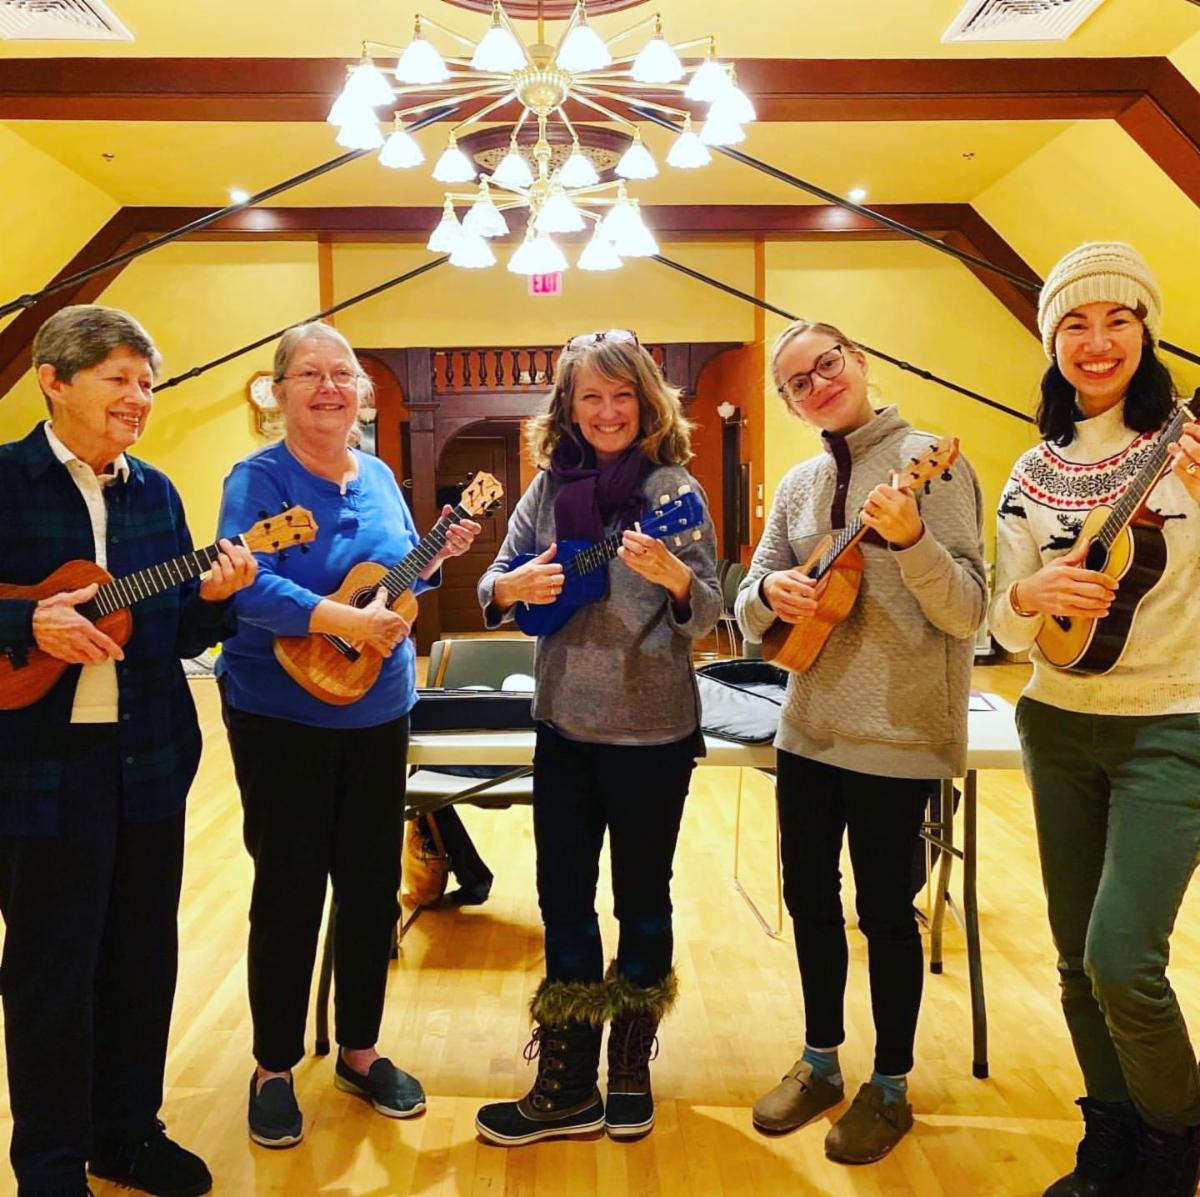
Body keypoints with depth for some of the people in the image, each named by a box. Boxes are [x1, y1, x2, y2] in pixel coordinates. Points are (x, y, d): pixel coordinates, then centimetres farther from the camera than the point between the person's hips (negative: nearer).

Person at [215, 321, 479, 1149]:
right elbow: (246, 585, -25)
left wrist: (440, 553, -4)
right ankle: (275, 1068, 23)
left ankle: (360, 1051, 29)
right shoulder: (259, 477, -11)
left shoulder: (380, 477, 7)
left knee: (373, 883, 11)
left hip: (379, 713, 6)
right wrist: (345, 621, -34)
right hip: (281, 715, -5)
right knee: (290, 887, 4)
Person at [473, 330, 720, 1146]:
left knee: (642, 901, 10)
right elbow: (493, 588, 6)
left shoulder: (673, 487, -8)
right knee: (563, 902, 9)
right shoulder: (550, 484, 4)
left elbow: (709, 615, -11)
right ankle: (566, 1085, 24)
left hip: (653, 733, -4)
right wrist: (514, 586, -16)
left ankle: (630, 1071, 30)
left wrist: (671, 575, -32)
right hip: (564, 726, 4)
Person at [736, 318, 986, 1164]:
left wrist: (910, 540, -33)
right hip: (809, 728, 6)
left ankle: (891, 1087, 28)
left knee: (883, 907, 6)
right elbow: (751, 616, 8)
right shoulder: (800, 484, 8)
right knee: (809, 895, 15)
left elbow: (968, 613, -16)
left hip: (897, 734, -6)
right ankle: (821, 1062, 35)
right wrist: (771, 591, -14)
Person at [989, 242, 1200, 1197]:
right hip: (1058, 728, 4)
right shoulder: (1033, 474, 5)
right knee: (1077, 958, 10)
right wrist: (1032, 596, -18)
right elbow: (1003, 627, 5)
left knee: (1120, 959, -12)